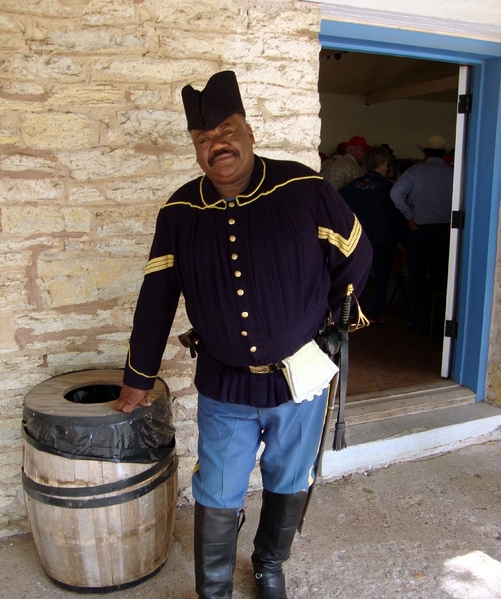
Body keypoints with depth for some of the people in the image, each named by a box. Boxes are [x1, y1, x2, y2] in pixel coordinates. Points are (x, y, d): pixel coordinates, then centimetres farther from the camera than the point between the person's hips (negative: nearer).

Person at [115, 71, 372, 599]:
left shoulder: (303, 189, -11)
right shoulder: (180, 212, -4)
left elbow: (356, 257, 2)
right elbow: (156, 299, 2)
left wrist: (325, 326, 5)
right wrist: (137, 381, 7)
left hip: (299, 380, 0)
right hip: (224, 389, 1)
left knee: (287, 489, 20)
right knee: (217, 501, 11)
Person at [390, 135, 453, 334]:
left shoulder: (415, 171, -2)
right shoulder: (453, 173, -1)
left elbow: (395, 193, -15)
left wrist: (409, 217, -7)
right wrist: (452, 222, -2)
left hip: (419, 231, -1)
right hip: (444, 231, 1)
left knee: (417, 278, 8)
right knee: (442, 278, 11)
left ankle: (418, 323, 10)